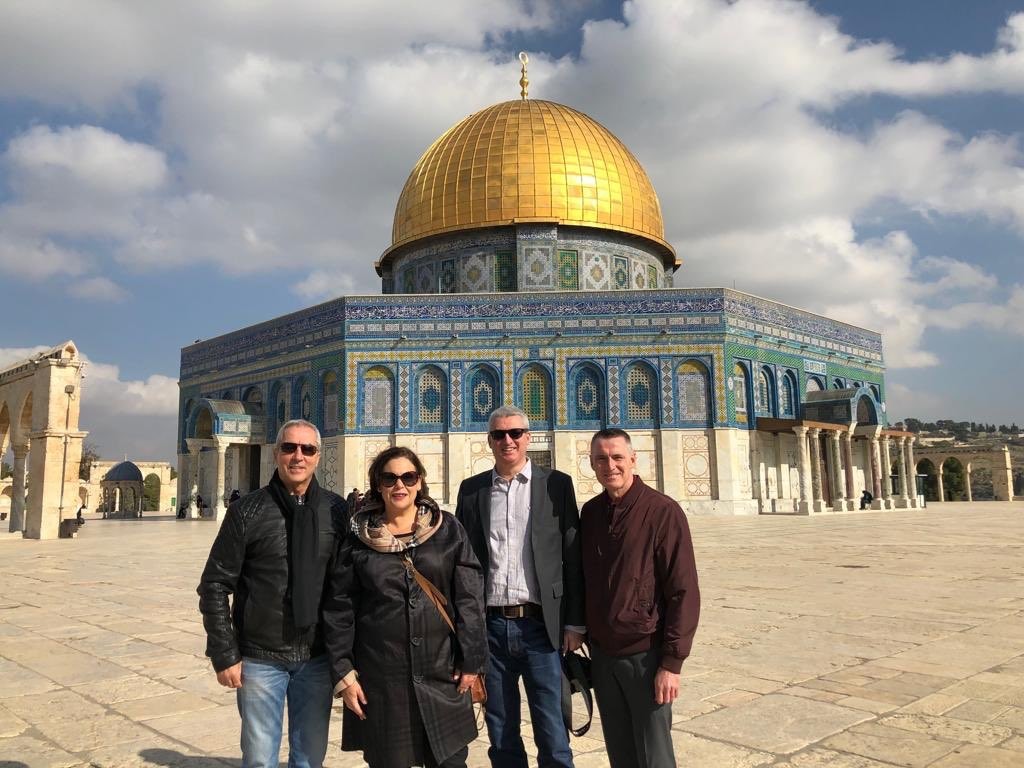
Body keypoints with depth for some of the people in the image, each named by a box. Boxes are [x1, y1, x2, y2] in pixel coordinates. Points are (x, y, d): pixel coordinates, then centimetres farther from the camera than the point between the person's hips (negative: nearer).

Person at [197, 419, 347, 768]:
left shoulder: (336, 510, -1)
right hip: (260, 659, -2)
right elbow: (215, 585, -4)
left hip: (317, 659, 2)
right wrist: (225, 655, -7)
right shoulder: (248, 510, -6)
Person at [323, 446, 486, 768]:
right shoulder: (358, 538, 2)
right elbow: (339, 609, 3)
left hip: (442, 674, 0)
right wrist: (342, 673, -1)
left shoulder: (448, 530, 2)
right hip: (381, 678, 0)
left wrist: (472, 659, -4)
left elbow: (469, 597, 0)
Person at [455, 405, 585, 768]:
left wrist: (574, 623, -4)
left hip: (539, 626, -2)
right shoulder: (472, 489, 7)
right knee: (501, 737, 14)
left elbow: (573, 557, 0)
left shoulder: (556, 484, 1)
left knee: (553, 738, 4)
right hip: (489, 627, 2)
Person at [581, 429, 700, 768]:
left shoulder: (663, 511, -13)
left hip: (645, 655, -5)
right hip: (601, 654, 5)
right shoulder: (590, 512, 3)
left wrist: (672, 662, -15)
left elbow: (684, 592, -13)